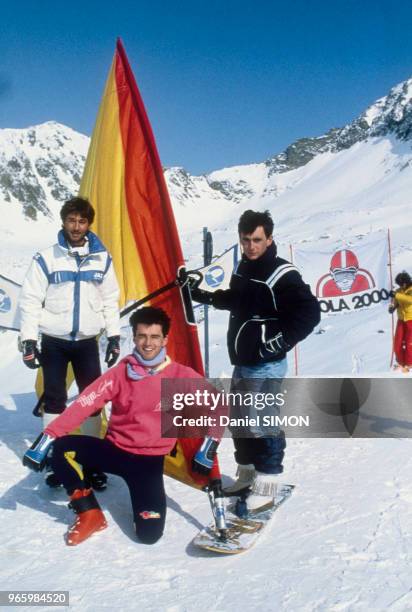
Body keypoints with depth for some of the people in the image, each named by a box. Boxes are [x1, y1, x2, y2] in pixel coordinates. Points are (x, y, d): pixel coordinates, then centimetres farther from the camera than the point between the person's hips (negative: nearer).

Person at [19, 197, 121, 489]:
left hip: (87, 341, 2)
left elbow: (111, 300, 6)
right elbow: (30, 301, -4)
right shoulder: (46, 258, -6)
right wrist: (28, 340, -9)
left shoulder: (102, 258, 1)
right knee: (54, 400, 8)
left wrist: (114, 337, 4)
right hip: (54, 341, -2)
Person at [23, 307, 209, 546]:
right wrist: (48, 437, -22)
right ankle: (90, 515, -2)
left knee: (149, 533, -18)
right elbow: (84, 404, -13)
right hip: (115, 448, 2)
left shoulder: (181, 376, -9)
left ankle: (150, 495, 18)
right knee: (62, 448, -23)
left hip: (150, 460, -2)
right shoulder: (120, 373, -6)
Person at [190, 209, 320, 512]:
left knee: (264, 424, -4)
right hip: (242, 362, 9)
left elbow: (310, 312, -20)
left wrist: (280, 342, -23)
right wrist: (202, 295, 17)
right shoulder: (243, 267, 9)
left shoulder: (282, 274, -17)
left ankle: (266, 485, 11)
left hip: (266, 365, -9)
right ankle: (247, 473, 35)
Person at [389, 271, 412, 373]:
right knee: (397, 343, 5)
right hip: (401, 320, 5)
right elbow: (395, 303, 3)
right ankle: (401, 362, 22)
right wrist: (392, 307, -20)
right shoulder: (398, 291, 4)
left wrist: (397, 295, -36)